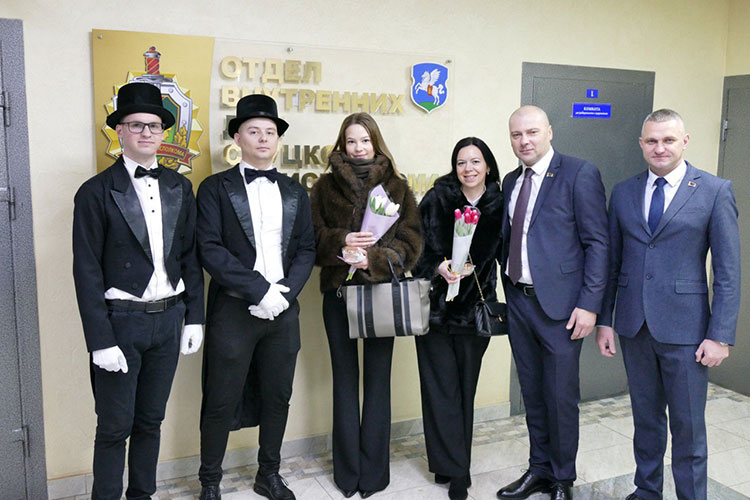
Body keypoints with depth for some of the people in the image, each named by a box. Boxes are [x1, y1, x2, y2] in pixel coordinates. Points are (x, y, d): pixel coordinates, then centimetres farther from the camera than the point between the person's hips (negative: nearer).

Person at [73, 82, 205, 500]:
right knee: (116, 427, 5)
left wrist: (194, 316, 5)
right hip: (121, 321, -4)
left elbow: (190, 256, 9)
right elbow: (87, 271, -8)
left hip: (169, 319, 4)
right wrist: (101, 340, -12)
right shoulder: (97, 192, -6)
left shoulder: (179, 187, 7)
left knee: (151, 420, 16)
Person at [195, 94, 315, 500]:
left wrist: (286, 291, -9)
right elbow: (210, 249, -10)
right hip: (234, 310, -4)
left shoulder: (295, 192, 12)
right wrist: (259, 290, -17)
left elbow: (306, 250, 8)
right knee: (222, 402, 5)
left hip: (284, 310, 4)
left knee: (277, 398, 13)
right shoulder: (216, 188, -1)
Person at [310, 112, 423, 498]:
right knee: (345, 378, 8)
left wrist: (375, 258, -17)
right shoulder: (326, 186, 7)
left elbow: (411, 238, -1)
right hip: (338, 291, 1)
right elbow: (313, 235, 2)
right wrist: (340, 241, -17)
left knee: (378, 378, 5)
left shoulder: (396, 186, 5)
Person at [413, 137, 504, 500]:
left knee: (465, 388, 8)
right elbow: (418, 247, -3)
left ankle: (452, 465, 23)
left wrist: (510, 302, -1)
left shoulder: (499, 206, 2)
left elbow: (505, 256, 5)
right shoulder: (437, 199, -1)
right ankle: (455, 469, 14)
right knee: (442, 387, 2)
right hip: (436, 304, -1)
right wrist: (438, 268, -18)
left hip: (475, 309, 1)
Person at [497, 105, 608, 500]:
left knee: (561, 397, 5)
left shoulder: (580, 173, -7)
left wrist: (589, 304, -15)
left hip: (559, 304, -6)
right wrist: (506, 293, 7)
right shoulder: (510, 181, 12)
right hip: (518, 301, 6)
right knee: (532, 394, 16)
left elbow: (597, 243, -11)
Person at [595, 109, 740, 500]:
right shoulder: (623, 192, 6)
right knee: (645, 418, 17)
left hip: (684, 328, -3)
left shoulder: (715, 191, -4)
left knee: (688, 425, 6)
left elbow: (728, 272, -5)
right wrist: (604, 320, 6)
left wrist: (720, 335, -10)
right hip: (634, 325, 4)